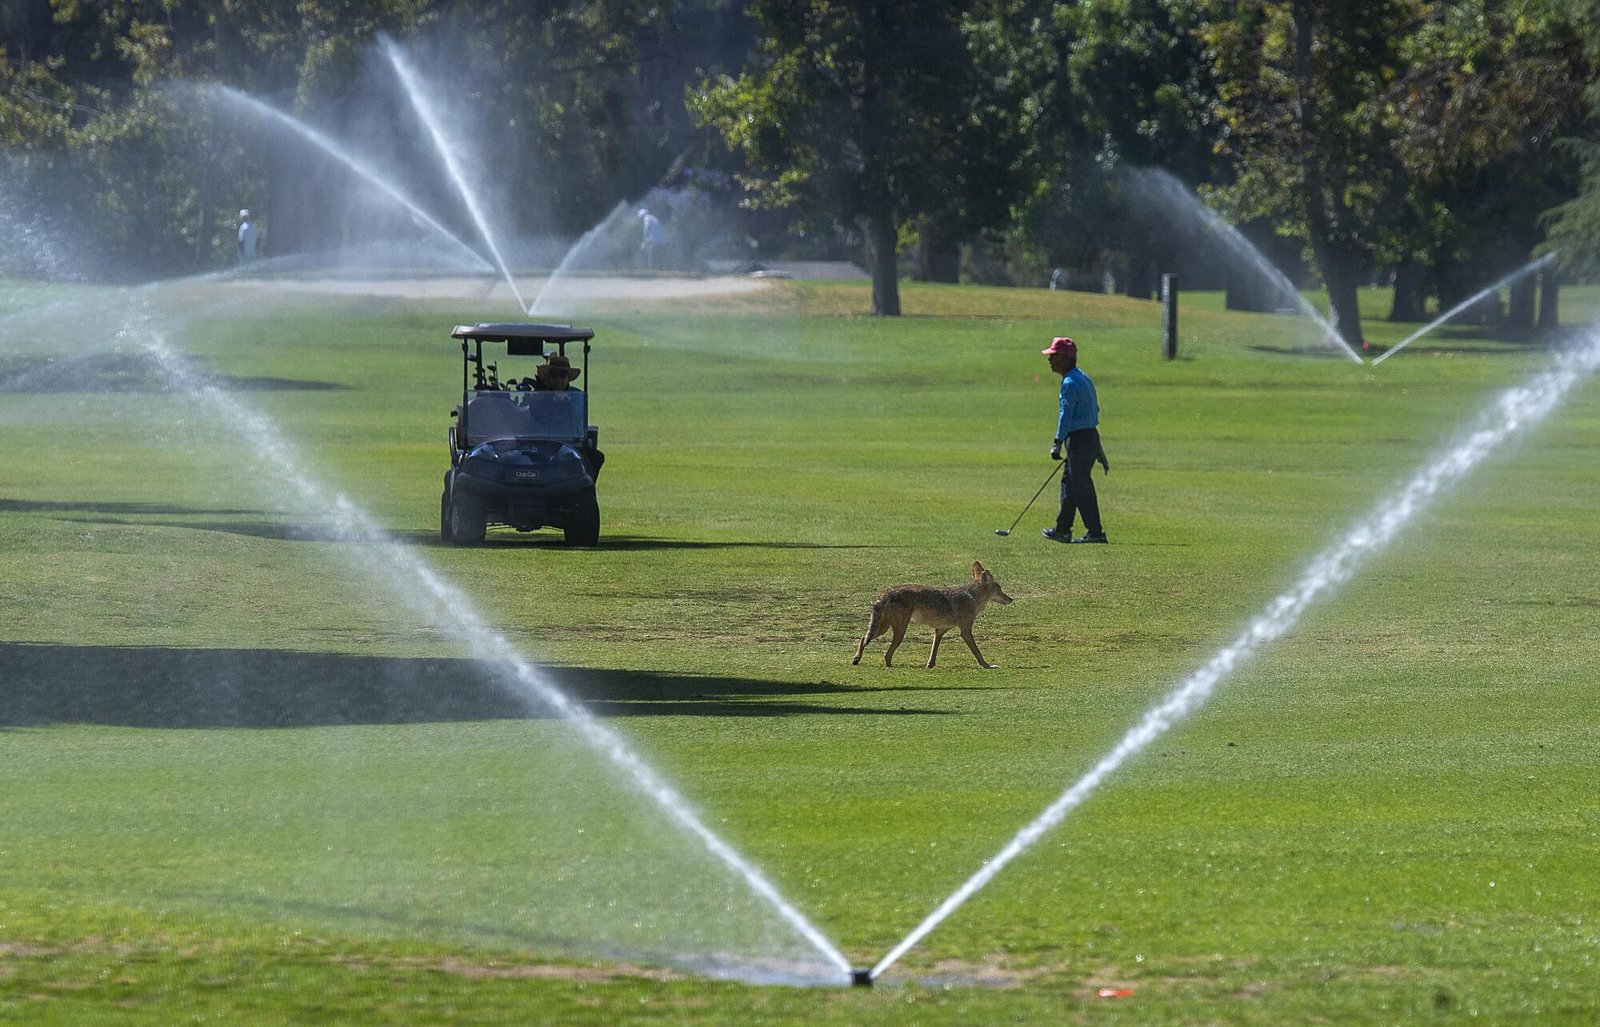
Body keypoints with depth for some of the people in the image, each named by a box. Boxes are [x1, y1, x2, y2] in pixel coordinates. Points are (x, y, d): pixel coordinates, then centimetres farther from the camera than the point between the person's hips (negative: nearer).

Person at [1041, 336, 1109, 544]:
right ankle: (1062, 530, 21)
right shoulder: (1083, 378, 16)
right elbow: (1095, 409, 22)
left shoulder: (1070, 383, -15)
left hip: (1079, 439, -10)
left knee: (1081, 487, -7)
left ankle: (1095, 532, -7)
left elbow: (1066, 415, -21)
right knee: (1069, 483, 16)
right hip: (1091, 436, 10)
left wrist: (1057, 443, -22)